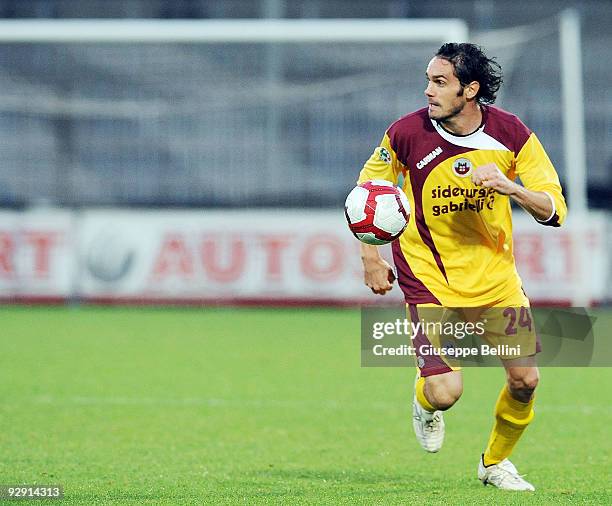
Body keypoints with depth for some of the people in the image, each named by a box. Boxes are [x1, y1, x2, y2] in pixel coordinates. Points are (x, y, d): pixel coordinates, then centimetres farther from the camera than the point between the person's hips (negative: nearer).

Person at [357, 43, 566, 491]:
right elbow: (368, 190, 4)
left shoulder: (511, 133, -11)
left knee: (526, 379, -2)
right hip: (429, 280, -2)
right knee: (445, 392, -16)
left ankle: (496, 462, 28)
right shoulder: (406, 133, -14)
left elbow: (554, 211, -10)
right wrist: (371, 258, -3)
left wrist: (511, 187, -29)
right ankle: (425, 402, 25)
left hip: (496, 278, 2)